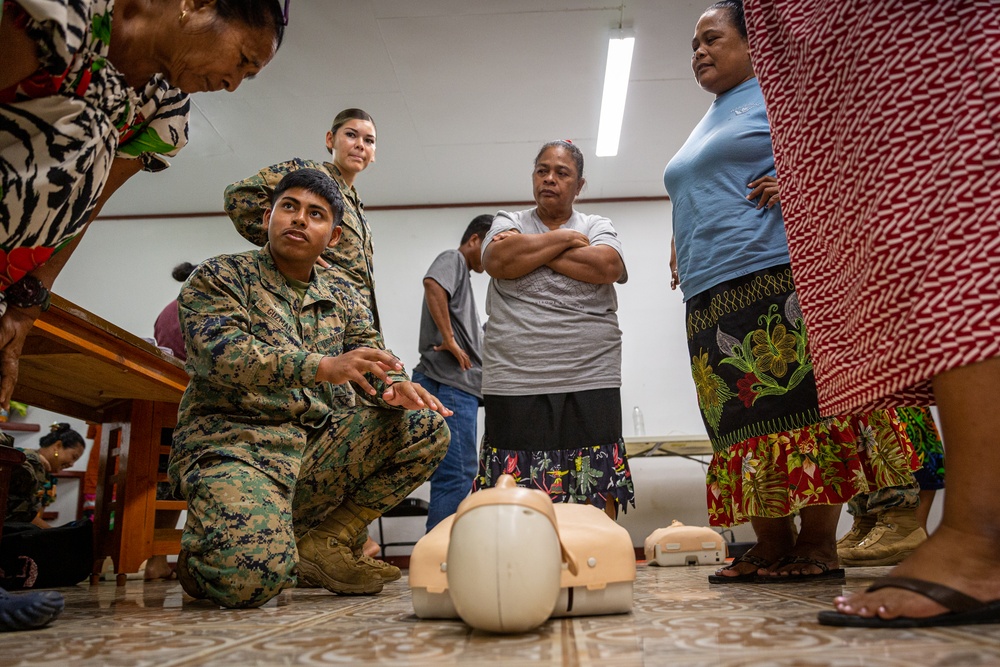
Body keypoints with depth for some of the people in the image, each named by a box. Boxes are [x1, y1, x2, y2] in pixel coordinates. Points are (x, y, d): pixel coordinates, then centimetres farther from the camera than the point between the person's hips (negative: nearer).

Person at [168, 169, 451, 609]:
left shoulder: (342, 297, 18)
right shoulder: (219, 277, 2)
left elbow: (371, 352, 9)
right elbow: (219, 351, -16)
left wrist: (394, 386, -18)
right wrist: (321, 366, -32)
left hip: (320, 445, 5)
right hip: (233, 444, -5)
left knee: (426, 427, -12)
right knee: (253, 576, -31)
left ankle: (325, 541, -2)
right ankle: (200, 552, 9)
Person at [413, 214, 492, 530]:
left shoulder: (463, 273, 29)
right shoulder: (452, 258, 1)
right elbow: (432, 284, -23)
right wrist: (449, 340, -22)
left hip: (459, 384, 10)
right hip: (449, 382, -10)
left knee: (458, 475, 12)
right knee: (457, 475, -13)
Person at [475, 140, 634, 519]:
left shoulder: (597, 227, 16)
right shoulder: (507, 222, 16)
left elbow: (607, 266, -7)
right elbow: (499, 260, -7)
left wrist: (532, 251, -3)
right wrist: (565, 239, 0)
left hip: (591, 381, 1)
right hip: (514, 384, 0)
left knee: (598, 505, 0)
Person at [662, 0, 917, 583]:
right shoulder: (704, 130, 30)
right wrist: (684, 258, 21)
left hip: (780, 274, -7)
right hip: (711, 296, 7)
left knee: (800, 399, -9)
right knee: (741, 417, 2)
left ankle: (820, 545, -2)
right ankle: (772, 546, 7)